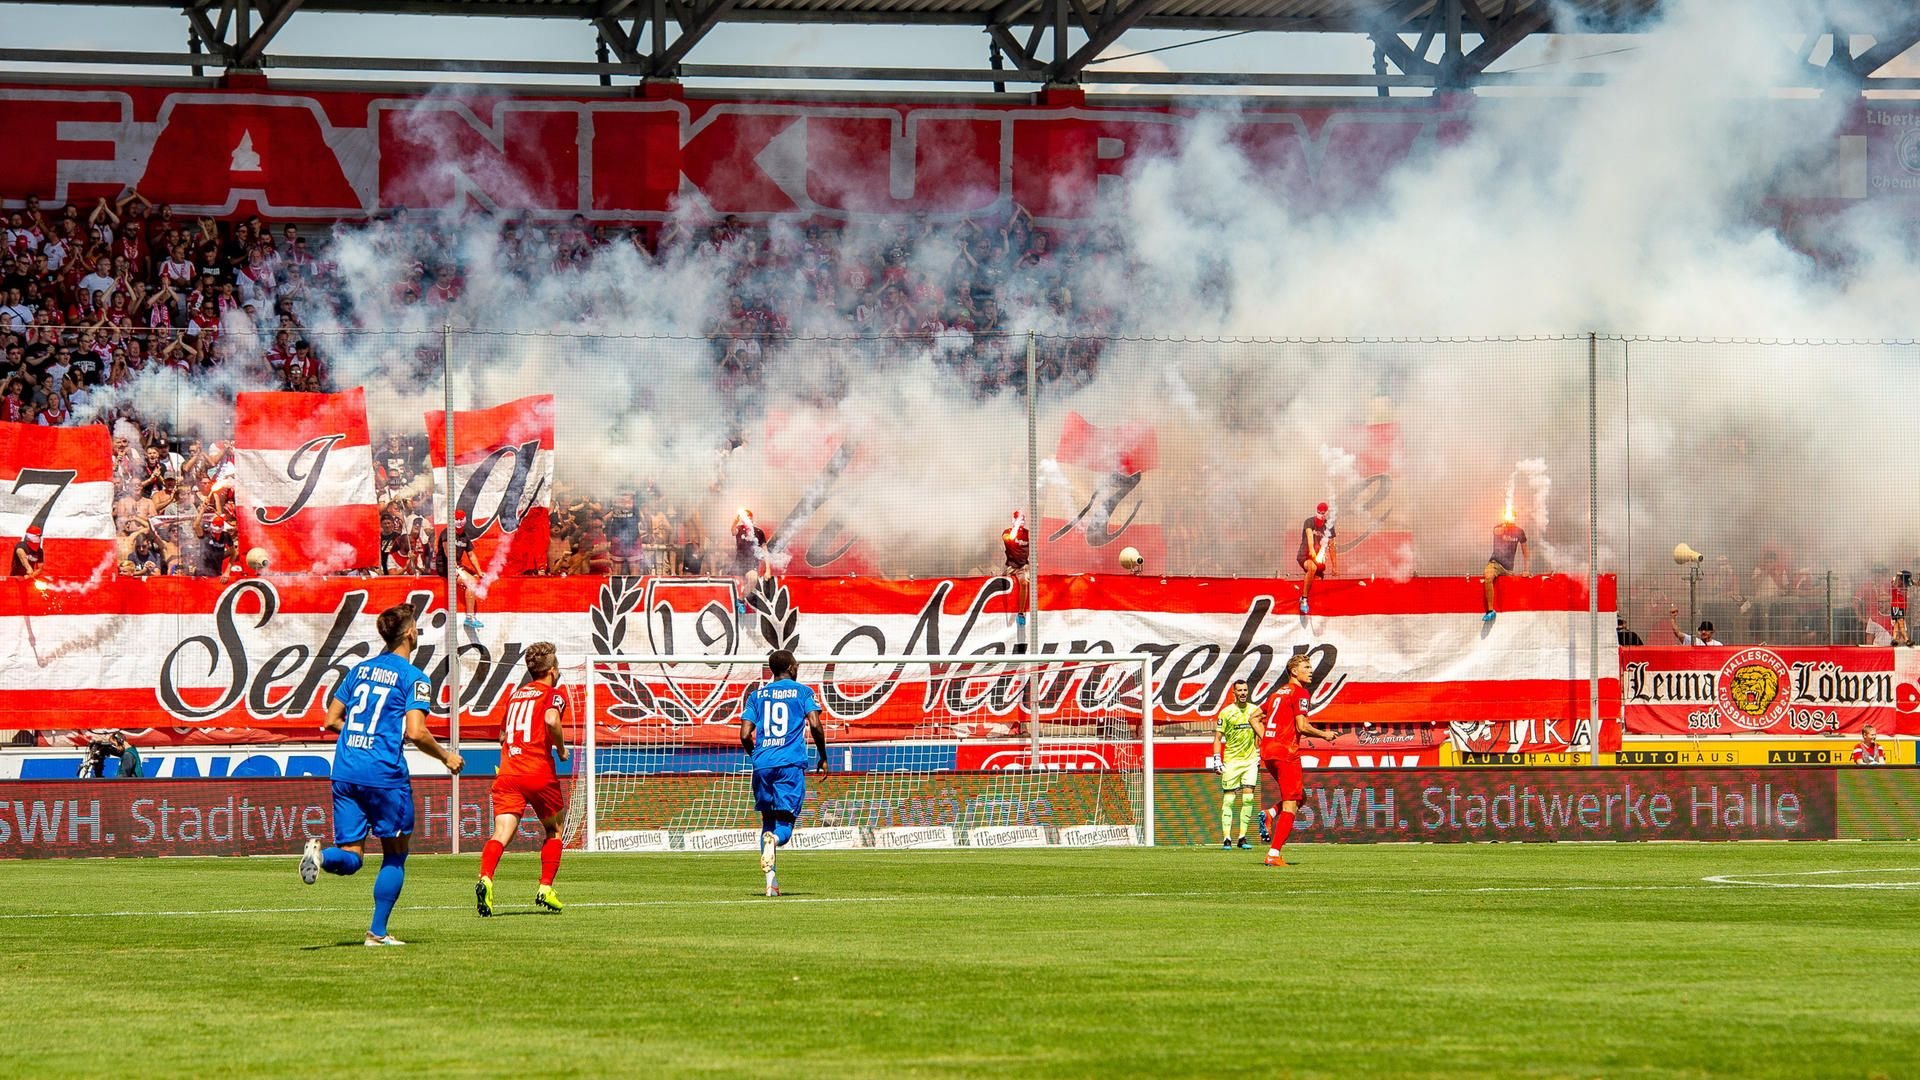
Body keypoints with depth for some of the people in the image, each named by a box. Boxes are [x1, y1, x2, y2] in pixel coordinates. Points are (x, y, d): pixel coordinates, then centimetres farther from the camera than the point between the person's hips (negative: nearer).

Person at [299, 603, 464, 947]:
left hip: (345, 773, 5)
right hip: (384, 774, -5)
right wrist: (446, 757, 1)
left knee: (350, 858, 6)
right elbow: (415, 732, -14)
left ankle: (320, 854, -28)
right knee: (395, 854, 12)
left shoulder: (360, 670, 14)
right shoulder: (413, 677, -5)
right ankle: (377, 932, 10)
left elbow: (332, 719, 17)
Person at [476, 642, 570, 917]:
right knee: (554, 830, 19)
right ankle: (545, 889, 11)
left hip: (507, 772, 4)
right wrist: (561, 748, -5)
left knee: (501, 834, -10)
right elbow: (551, 719, -19)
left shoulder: (515, 695, 21)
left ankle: (485, 879, -35)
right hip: (539, 773, -4)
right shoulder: (553, 694, 2)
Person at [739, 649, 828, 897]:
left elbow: (745, 735, 6)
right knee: (785, 823, -1)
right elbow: (815, 725, -7)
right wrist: (823, 756, 6)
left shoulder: (757, 695, 14)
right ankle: (774, 839, -40)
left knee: (768, 819, 14)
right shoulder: (802, 692, 6)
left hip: (763, 763, 3)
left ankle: (771, 882, 1)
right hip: (791, 762, -3)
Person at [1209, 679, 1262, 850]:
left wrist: (1258, 755, 18)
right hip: (1231, 761, -3)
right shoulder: (1226, 712, -5)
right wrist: (1217, 760, -8)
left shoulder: (1254, 710, 7)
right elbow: (1218, 738, -2)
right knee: (1228, 799, -3)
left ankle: (1242, 838, 1)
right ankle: (1226, 838, -1)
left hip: (1250, 761, 3)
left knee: (1248, 798, -4)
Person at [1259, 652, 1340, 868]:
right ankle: (1274, 854, -12)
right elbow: (1301, 727, -16)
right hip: (1286, 752, -8)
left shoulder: (1278, 693, 19)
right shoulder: (1299, 693, -7)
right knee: (1291, 804, -5)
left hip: (1268, 751, 8)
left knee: (1300, 796, 21)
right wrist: (1324, 735, -1)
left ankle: (1270, 814, -4)